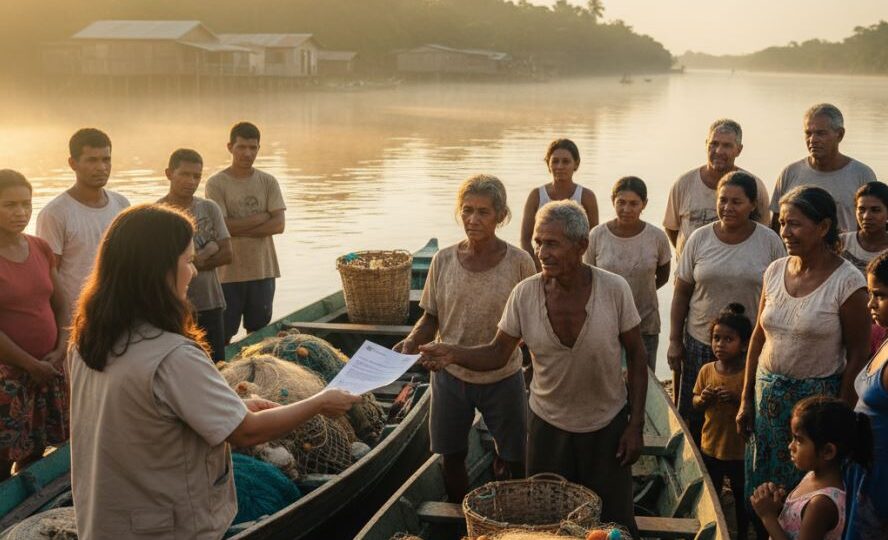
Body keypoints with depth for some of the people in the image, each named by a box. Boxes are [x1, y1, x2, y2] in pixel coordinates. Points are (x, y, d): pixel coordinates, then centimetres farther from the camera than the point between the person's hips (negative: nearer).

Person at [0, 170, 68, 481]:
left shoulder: (41, 249, 7)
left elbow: (59, 306, 12)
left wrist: (59, 351, -2)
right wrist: (31, 365, -13)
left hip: (48, 369, 5)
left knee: (35, 454, 13)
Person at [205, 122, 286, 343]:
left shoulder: (268, 182, 5)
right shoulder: (216, 183, -5)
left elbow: (278, 225, -5)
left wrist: (239, 229, -13)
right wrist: (261, 217, -8)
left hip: (263, 270, 3)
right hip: (228, 272, -3)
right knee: (223, 335, 3)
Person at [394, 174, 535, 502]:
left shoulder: (518, 263, -13)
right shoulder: (444, 261, -8)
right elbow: (431, 317, 1)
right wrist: (411, 342, -17)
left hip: (502, 378, -2)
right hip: (451, 375, 2)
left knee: (516, 462, 11)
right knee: (451, 457, 17)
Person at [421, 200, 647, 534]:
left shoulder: (614, 289, -18)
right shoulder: (524, 294, -14)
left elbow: (636, 356, -7)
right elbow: (498, 353, -6)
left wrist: (636, 424, -7)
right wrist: (453, 354, -25)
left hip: (608, 426, -1)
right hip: (548, 424, 2)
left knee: (615, 523, 12)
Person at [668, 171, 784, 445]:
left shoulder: (769, 241, -3)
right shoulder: (699, 238, 0)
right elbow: (681, 292, 5)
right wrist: (674, 340, 3)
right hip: (701, 342, 1)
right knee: (695, 420, 7)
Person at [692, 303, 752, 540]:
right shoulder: (707, 370, -5)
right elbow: (695, 403, 5)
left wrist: (738, 399, -30)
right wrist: (703, 399, -17)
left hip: (740, 450, -3)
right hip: (710, 447, 3)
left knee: (742, 497, 17)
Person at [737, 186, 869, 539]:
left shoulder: (847, 282, -14)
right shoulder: (775, 271, 1)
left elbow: (857, 355, -11)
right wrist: (746, 400, 10)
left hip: (817, 398, -5)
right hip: (768, 394, 5)